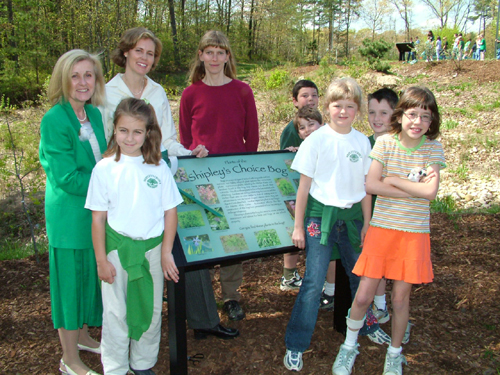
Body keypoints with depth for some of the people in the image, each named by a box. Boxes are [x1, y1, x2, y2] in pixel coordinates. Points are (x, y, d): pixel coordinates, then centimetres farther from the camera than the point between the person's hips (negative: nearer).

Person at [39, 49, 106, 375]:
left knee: (90, 276, 20)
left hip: (97, 211, 8)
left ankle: (82, 336, 42)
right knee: (72, 279, 5)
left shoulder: (93, 114, 5)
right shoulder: (54, 120, -19)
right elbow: (66, 177, -22)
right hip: (70, 216, -8)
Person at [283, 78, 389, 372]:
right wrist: (298, 226, -5)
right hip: (321, 215, -4)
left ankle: (368, 325, 43)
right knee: (313, 282, -5)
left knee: (360, 276, 18)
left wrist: (366, 222, 9)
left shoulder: (362, 142, 3)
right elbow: (304, 186, -5)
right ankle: (295, 345, 7)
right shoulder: (317, 140, -8)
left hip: (352, 216, 4)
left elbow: (366, 186, 9)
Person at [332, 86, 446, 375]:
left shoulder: (434, 148, -2)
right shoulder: (385, 143, -4)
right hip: (382, 229, 0)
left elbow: (431, 192, -14)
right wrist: (415, 188, -15)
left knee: (400, 299, 8)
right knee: (363, 296, 1)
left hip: (414, 233, 0)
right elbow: (371, 185, -14)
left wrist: (392, 179, -12)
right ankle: (349, 346, 27)